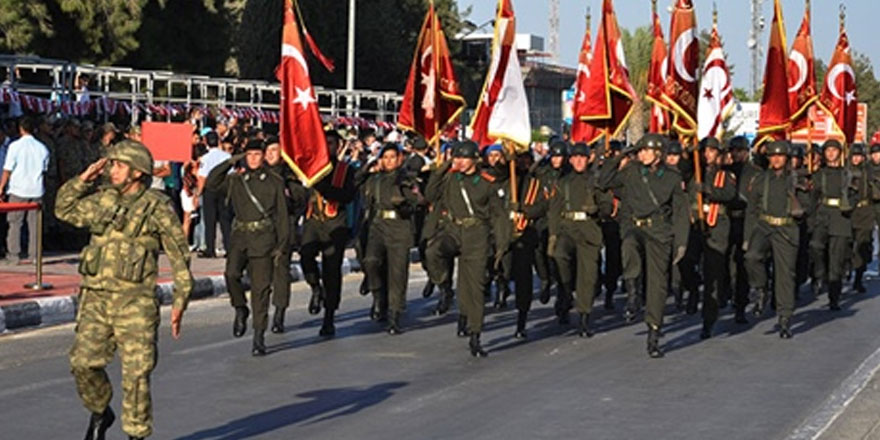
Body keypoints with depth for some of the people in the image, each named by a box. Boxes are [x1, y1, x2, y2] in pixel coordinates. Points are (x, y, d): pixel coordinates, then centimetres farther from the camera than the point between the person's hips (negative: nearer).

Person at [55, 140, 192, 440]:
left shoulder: (157, 207, -3)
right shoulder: (102, 200, 12)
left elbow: (179, 256, -1)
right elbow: (64, 210, 25)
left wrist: (180, 301, -5)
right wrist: (84, 179, 11)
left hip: (134, 302, -5)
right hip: (95, 298, 5)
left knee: (136, 372, -3)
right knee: (83, 362, -1)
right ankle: (100, 413, 24)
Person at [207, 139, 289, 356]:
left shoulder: (275, 182, 7)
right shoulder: (235, 180, 12)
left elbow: (282, 216, 7)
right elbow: (211, 183, -1)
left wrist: (281, 246, 1)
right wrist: (230, 162, -2)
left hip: (263, 239, -1)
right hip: (240, 235, 1)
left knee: (260, 287, -3)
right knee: (231, 273, -23)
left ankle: (259, 337, 3)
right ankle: (240, 309, 5)